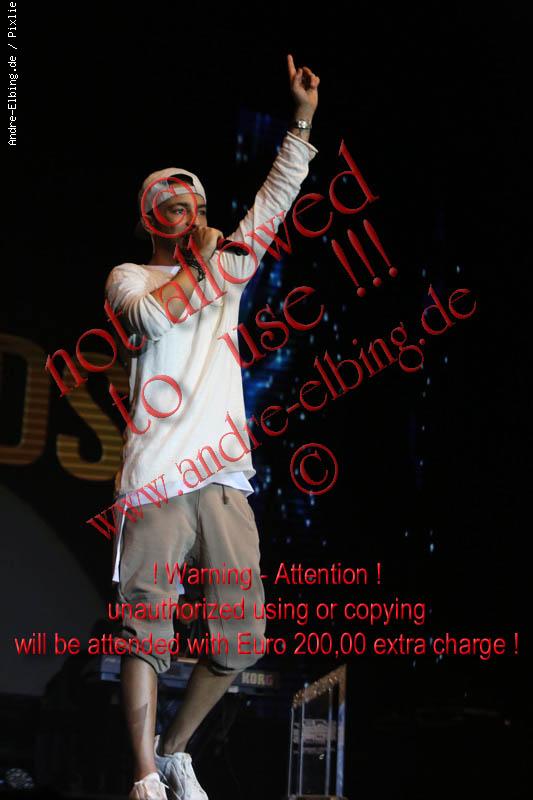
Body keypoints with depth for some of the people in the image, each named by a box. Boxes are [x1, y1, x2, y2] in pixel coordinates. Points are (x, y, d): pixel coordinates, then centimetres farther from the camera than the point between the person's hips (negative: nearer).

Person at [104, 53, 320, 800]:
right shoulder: (128, 277, 10)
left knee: (241, 638, 3)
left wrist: (302, 121, 14)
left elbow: (274, 203, 19)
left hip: (225, 478, 5)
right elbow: (158, 314, -12)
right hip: (157, 479, -5)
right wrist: (201, 262, 1)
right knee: (147, 634, -8)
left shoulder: (227, 268, 24)